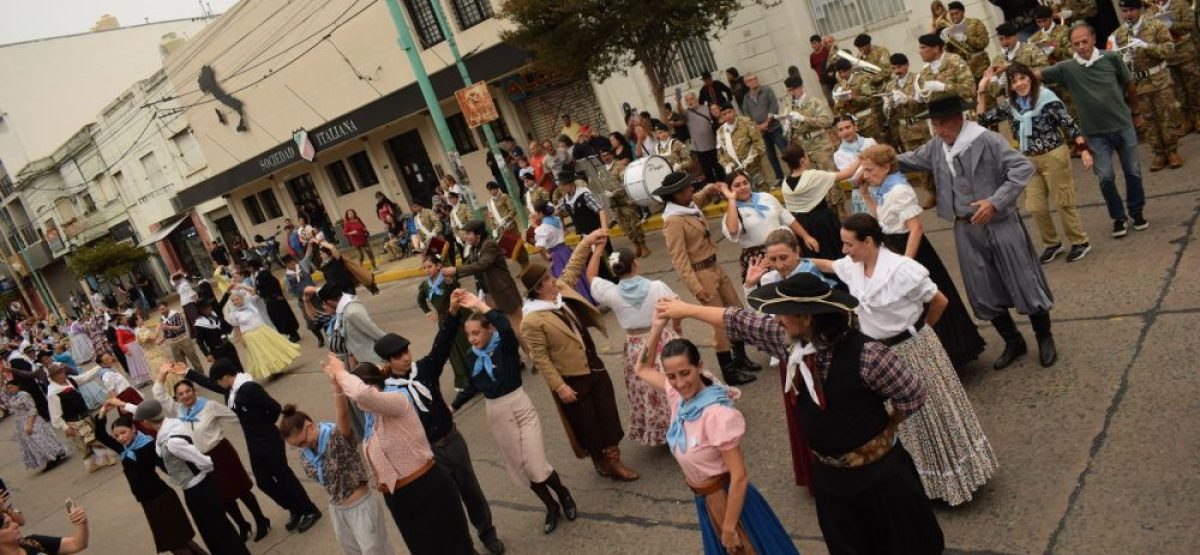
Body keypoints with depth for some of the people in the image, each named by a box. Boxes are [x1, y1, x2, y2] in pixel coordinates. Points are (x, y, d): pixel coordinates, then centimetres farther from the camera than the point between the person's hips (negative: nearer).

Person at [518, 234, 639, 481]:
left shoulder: (561, 290, -1)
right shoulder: (532, 321, -23)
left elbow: (572, 268, 16)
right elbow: (540, 359, -20)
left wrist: (586, 243, 10)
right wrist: (559, 387, -19)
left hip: (594, 367, 7)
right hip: (571, 379, -7)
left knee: (608, 414, 12)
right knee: (587, 423, 9)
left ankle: (613, 458, 27)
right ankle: (601, 462, 28)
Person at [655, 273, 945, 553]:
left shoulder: (865, 354, -29)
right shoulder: (788, 339, -10)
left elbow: (913, 395, -17)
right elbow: (740, 322, 3)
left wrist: (881, 425, -4)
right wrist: (687, 309, 10)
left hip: (877, 472, -6)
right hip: (828, 473, 6)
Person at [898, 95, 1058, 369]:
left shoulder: (986, 140, -18)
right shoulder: (936, 147, 2)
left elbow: (1023, 167, -21)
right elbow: (908, 161, 16)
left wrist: (995, 201, -27)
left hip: (1000, 224, -6)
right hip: (966, 229, 6)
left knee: (1024, 283, 6)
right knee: (983, 292, 13)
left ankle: (1045, 339, 28)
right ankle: (1013, 342, 32)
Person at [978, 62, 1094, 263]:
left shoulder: (1047, 97, -12)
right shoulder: (1010, 106, 4)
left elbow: (1069, 124, -11)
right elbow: (983, 120, 5)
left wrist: (1083, 149, -18)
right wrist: (981, 92, -3)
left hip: (1054, 156, -5)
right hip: (1029, 161, 5)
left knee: (1063, 202, 4)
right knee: (1035, 206, 9)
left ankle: (1080, 242, 21)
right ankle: (1052, 244, 28)